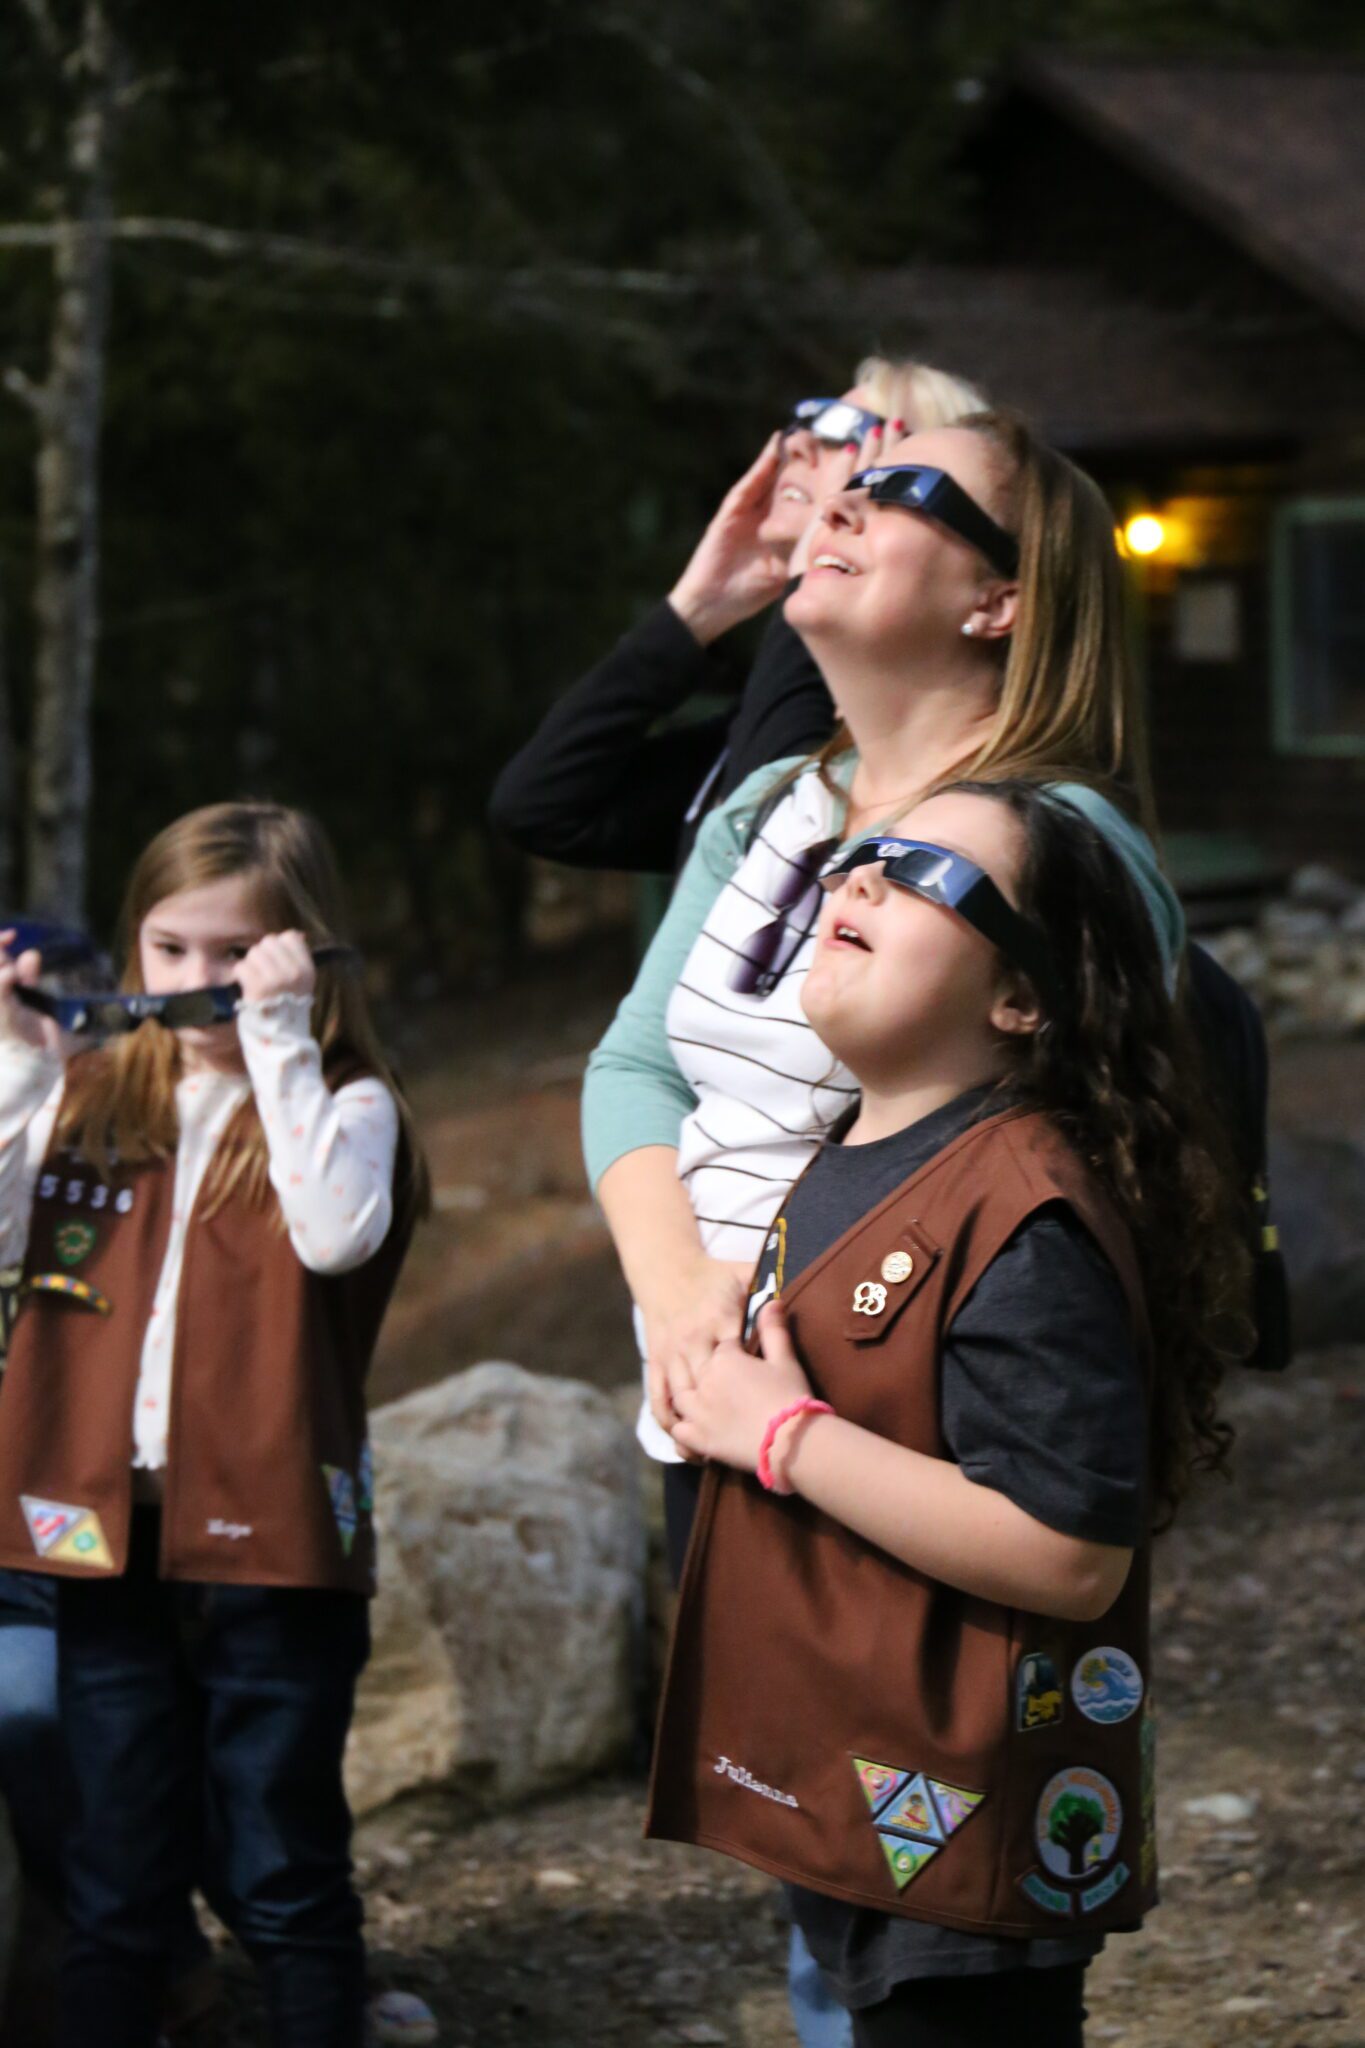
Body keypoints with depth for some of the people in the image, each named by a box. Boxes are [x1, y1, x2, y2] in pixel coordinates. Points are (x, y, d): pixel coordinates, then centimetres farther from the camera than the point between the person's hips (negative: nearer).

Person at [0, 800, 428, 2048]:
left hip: (269, 1534, -3)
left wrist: (279, 1042, -20)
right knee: (116, 1875, 13)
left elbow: (337, 1233, -22)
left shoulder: (344, 1103, -2)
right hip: (109, 1525, 4)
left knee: (283, 1874, 6)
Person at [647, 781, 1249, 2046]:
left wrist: (786, 1437, -22)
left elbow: (1071, 1555, -27)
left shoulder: (1026, 1216, -20)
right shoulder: (837, 1165, 9)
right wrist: (717, 1390, 7)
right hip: (839, 1800, 9)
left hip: (957, 1835, -9)